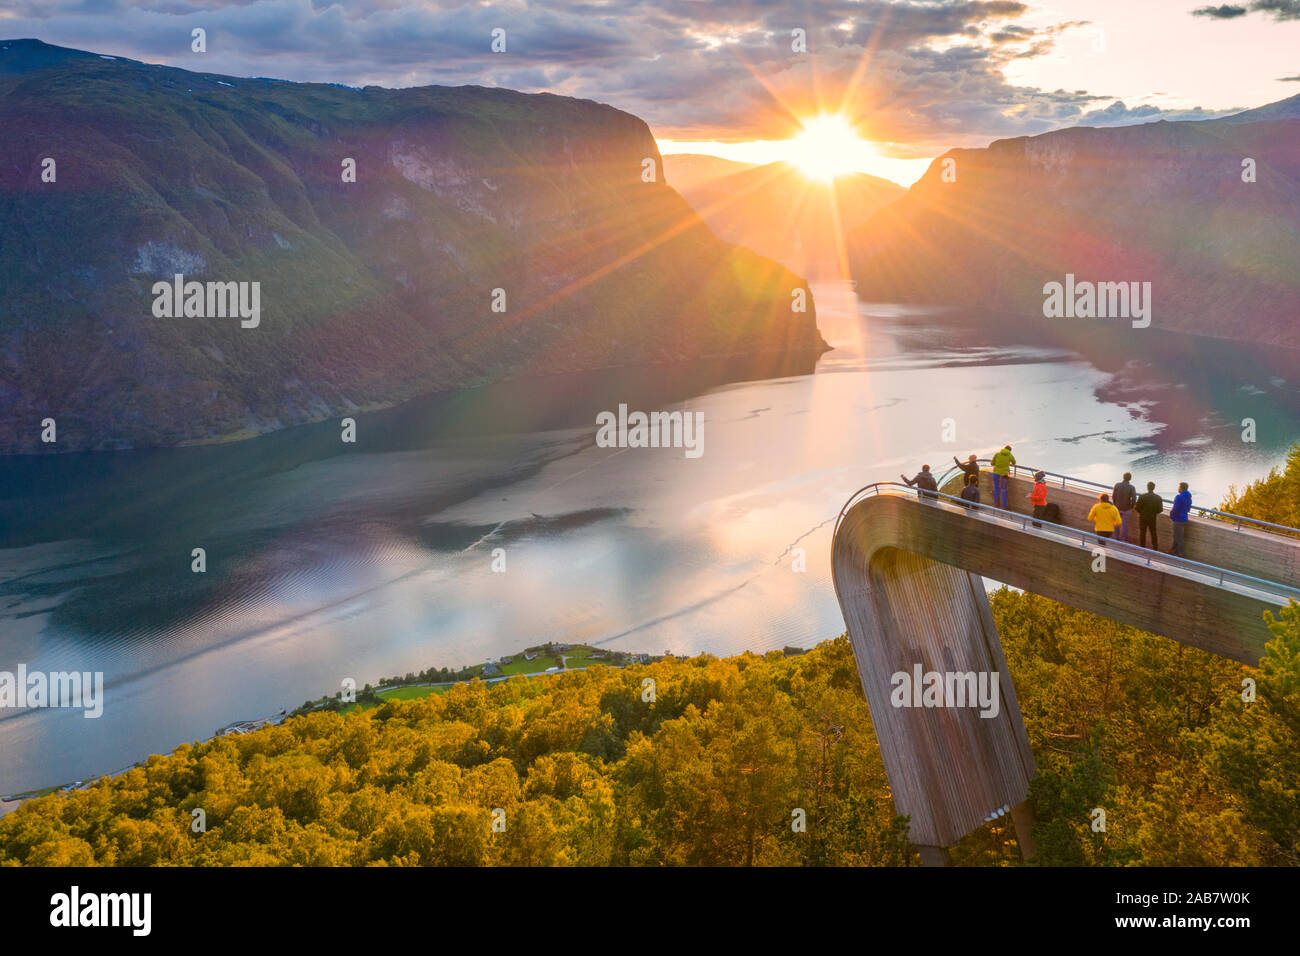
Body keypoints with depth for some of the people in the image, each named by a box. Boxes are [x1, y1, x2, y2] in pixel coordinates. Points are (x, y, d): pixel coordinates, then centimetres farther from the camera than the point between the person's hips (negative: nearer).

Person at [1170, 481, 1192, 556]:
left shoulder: (1179, 497, -21)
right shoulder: (1188, 497, 8)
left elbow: (1175, 509, -23)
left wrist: (1171, 515, -5)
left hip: (1178, 520, -9)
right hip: (1184, 518, 9)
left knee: (1179, 538, 0)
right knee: (1176, 536, 22)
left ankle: (1182, 554, 5)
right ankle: (1174, 551, 32)